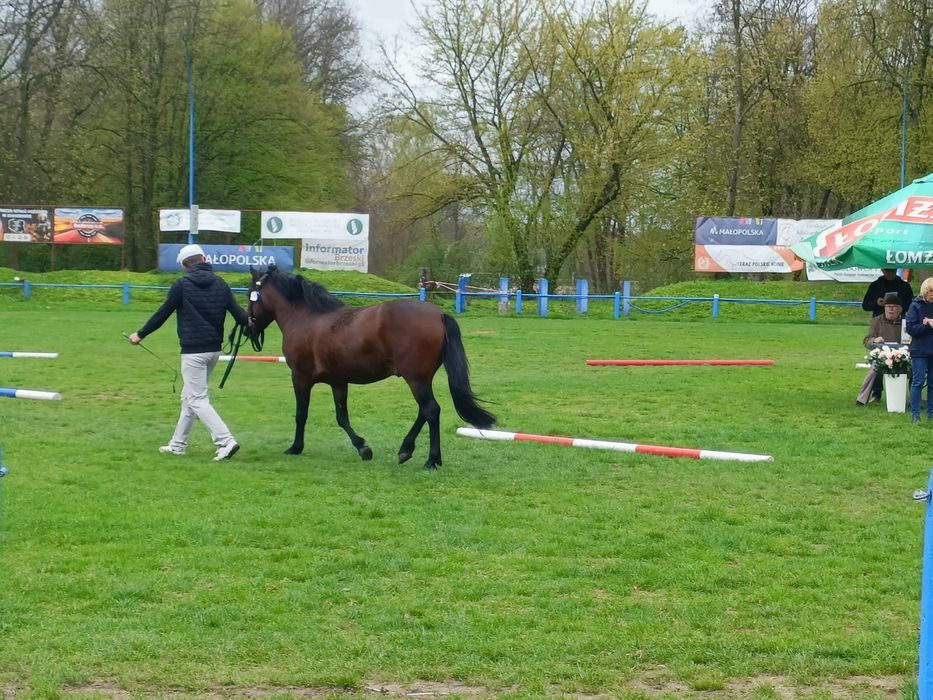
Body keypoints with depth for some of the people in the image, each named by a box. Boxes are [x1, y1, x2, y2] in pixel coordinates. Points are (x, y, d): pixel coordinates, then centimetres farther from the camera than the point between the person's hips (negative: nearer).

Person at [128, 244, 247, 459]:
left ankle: (226, 441, -18)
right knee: (189, 397, 18)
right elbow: (239, 314, 2)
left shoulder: (182, 286, -8)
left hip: (193, 351, -7)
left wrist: (140, 334, 10)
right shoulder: (221, 285, 5)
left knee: (197, 400, -5)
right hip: (214, 350, 7)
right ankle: (178, 445, 25)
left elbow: (162, 314, -3)